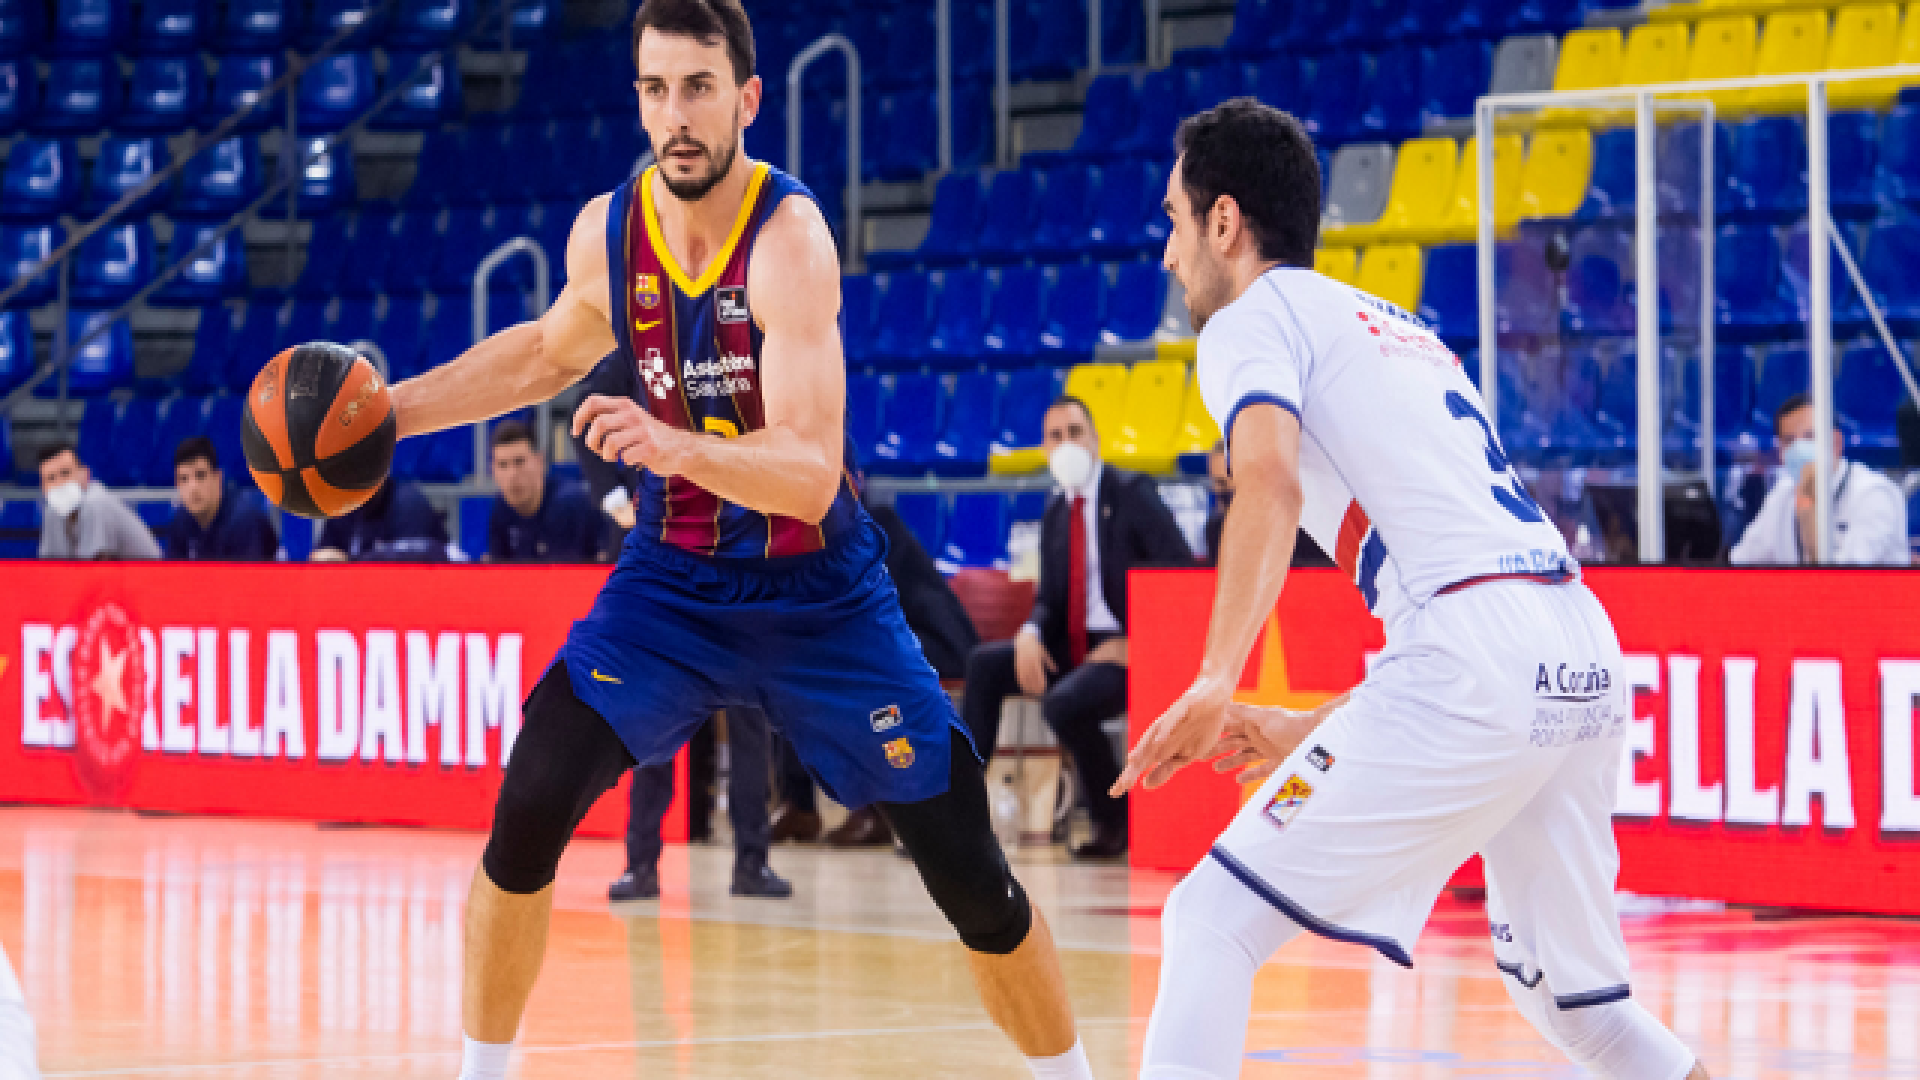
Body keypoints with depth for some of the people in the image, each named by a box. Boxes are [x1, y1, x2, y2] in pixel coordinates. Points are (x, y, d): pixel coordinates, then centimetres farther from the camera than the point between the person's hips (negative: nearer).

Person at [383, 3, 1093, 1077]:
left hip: (819, 593, -3)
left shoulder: (789, 235, -24)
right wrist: (392, 409, 10)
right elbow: (549, 351, 18)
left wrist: (676, 446, -49)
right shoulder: (607, 231, -7)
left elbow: (811, 473, -33)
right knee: (531, 806, -15)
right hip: (674, 577, 3)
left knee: (970, 870, -4)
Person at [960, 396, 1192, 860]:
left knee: (1063, 704, -33)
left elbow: (1183, 574, -14)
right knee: (984, 665, -10)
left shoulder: (1133, 492, -7)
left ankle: (1114, 821, -9)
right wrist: (1029, 634, -10)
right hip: (1074, 646, 7)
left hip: (1129, 651, -7)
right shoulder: (1056, 512, 15)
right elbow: (1049, 599, 15)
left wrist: (1138, 644, -18)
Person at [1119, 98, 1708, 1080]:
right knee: (1569, 989, 23)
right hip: (1584, 655, 8)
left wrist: (1215, 687, -22)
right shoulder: (1399, 331, 31)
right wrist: (1313, 732, 33)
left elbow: (1270, 484, -15)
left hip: (1472, 663, -8)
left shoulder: (1252, 317, 7)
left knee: (1212, 922, -5)